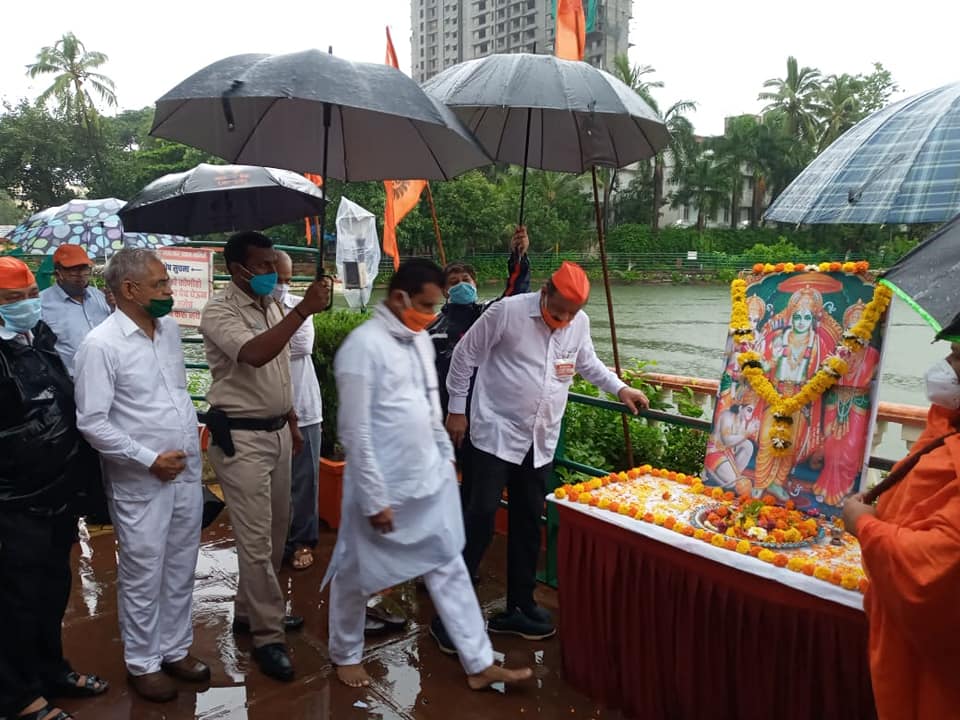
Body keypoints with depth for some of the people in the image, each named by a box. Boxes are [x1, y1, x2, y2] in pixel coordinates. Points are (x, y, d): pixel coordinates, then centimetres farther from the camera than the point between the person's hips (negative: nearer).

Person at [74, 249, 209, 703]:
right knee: (143, 576, 9)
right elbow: (91, 422, -17)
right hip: (141, 483, -6)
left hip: (187, 473, 6)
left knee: (181, 568, 17)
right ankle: (142, 663, 28)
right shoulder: (101, 345, -16)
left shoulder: (169, 328, 5)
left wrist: (195, 430, 8)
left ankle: (176, 649, 34)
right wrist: (150, 459, -16)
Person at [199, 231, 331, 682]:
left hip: (276, 431, 8)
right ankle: (268, 635, 10)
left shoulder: (271, 307, 10)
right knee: (257, 539, -3)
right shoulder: (219, 312, -15)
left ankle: (250, 610, 34)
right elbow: (255, 355, -34)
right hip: (240, 437, -8)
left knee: (276, 528, 16)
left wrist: (291, 422, 20)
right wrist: (304, 310, -35)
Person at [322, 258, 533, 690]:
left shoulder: (420, 339, 6)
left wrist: (447, 458, 16)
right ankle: (345, 655, 37)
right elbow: (354, 431, -20)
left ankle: (479, 664, 23)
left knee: (449, 567, 13)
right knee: (358, 575, 14)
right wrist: (374, 499, -18)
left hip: (430, 481, 8)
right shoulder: (364, 346, -19)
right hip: (383, 489, -7)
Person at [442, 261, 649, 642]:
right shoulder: (507, 311, -13)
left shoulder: (580, 323, 3)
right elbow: (465, 356, -5)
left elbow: (587, 362, 23)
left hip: (541, 440, 5)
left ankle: (519, 607, 26)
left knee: (528, 522, 12)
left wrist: (620, 388, 13)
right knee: (481, 517, -7)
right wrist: (457, 409, -2)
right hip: (497, 432, -5)